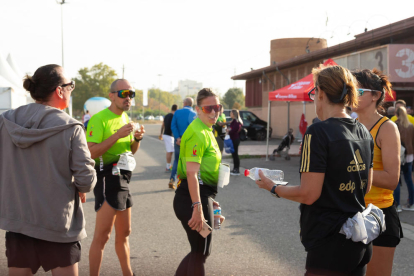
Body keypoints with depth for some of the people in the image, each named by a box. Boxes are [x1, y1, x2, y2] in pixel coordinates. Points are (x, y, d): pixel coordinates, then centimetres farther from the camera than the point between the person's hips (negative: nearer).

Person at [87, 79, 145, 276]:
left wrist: (137, 139, 1)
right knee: (102, 235, -9)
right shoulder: (99, 119, -14)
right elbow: (91, 152, -24)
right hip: (107, 178, -9)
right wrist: (117, 135, -26)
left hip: (123, 178, 9)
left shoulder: (125, 118, 13)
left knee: (124, 233, 19)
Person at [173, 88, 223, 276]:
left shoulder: (206, 130, 15)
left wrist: (209, 199, 26)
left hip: (202, 195, 10)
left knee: (199, 251, 18)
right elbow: (192, 173, -25)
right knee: (201, 252, 4)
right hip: (194, 197, -10)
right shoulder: (198, 133, -17)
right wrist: (197, 207, -30)